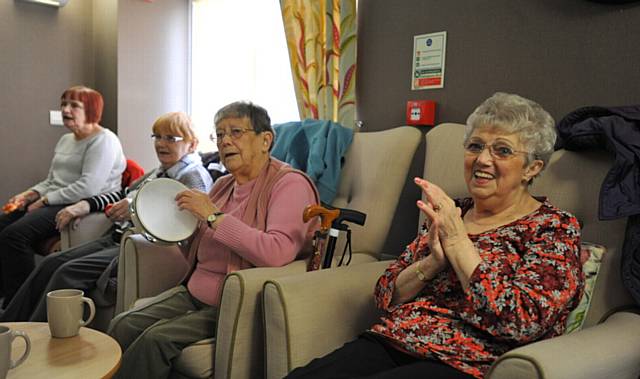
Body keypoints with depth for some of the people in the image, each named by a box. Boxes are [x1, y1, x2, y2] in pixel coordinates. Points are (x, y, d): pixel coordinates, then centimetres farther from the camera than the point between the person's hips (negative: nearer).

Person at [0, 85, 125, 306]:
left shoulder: (103, 141, -9)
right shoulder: (65, 140, 22)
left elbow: (88, 188, -20)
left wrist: (45, 200, -14)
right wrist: (30, 195, 5)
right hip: (54, 204, 10)